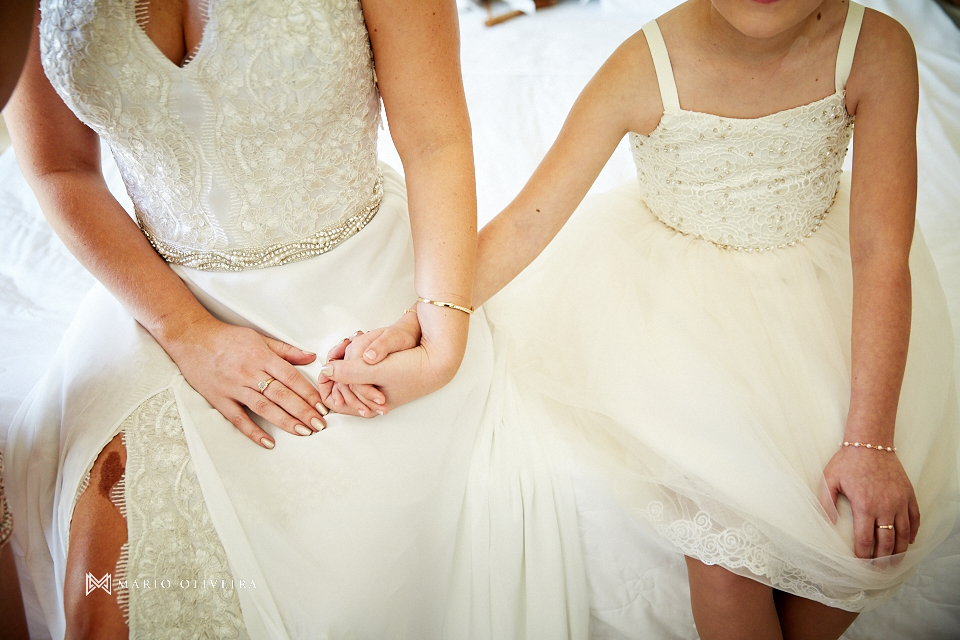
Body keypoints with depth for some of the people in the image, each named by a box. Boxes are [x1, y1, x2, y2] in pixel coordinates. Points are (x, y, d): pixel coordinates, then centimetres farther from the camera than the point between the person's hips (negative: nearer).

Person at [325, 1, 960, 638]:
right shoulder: (644, 67, -23)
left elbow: (881, 254, -21)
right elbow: (526, 222, -20)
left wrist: (870, 441, -27)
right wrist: (413, 329, -31)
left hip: (821, 280, 2)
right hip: (679, 296, -2)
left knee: (873, 520, -12)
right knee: (727, 514, -20)